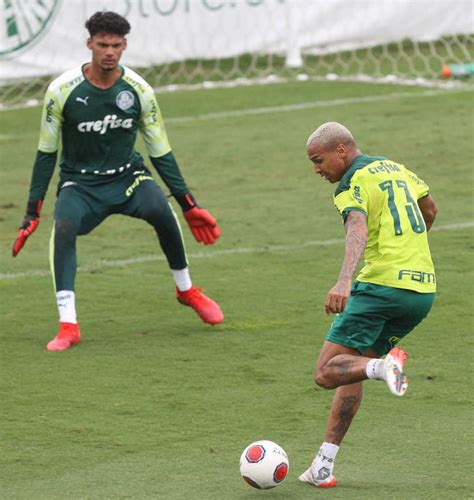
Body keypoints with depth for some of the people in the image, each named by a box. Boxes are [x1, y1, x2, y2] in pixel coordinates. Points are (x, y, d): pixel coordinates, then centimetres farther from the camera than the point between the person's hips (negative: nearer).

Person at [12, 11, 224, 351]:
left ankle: (186, 289, -2)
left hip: (127, 177, 1)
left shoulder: (138, 90, -7)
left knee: (161, 210, -29)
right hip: (79, 183, -1)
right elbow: (46, 153, -1)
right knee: (64, 227, -33)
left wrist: (189, 205, 3)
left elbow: (161, 153, 4)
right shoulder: (62, 90, -11)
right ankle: (68, 326, -30)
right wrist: (32, 212, -4)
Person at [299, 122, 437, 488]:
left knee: (327, 372, -6)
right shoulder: (395, 168, 18)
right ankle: (323, 466, 9)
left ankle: (383, 366, -34)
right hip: (423, 290, 8)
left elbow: (358, 231, -28)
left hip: (380, 286, -8)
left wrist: (344, 281, -43)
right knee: (350, 369, 15)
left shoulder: (353, 184, -8)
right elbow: (430, 209, 34)